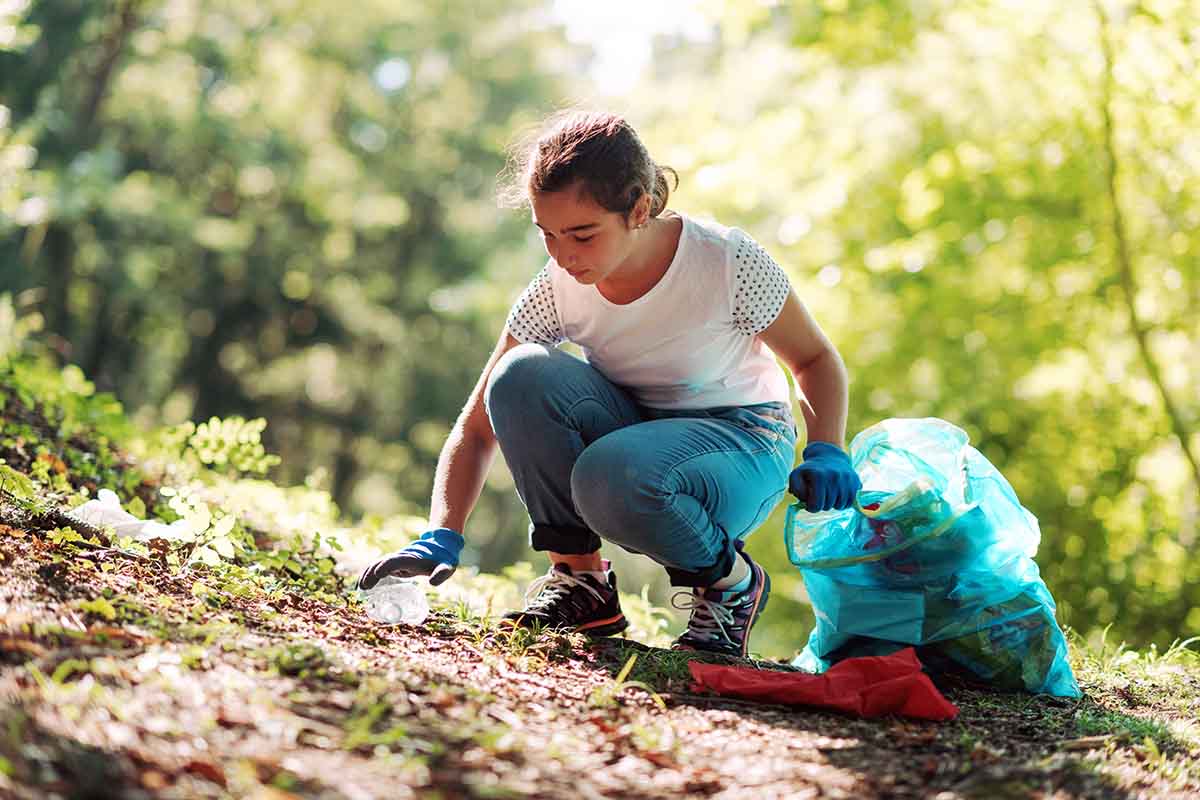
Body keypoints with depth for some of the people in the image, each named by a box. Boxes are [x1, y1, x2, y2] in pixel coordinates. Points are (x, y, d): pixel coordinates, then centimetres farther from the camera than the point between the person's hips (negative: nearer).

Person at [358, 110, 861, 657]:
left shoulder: (729, 263, -23)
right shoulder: (556, 290, -15)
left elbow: (815, 359, -6)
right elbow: (477, 426, -11)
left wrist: (826, 453, -24)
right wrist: (441, 538, -25)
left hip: (743, 441, -4)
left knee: (612, 475, -38)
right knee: (522, 375, -26)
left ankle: (732, 582, -7)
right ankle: (580, 577, -12)